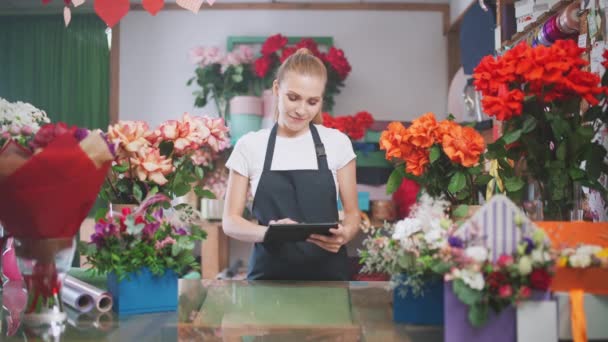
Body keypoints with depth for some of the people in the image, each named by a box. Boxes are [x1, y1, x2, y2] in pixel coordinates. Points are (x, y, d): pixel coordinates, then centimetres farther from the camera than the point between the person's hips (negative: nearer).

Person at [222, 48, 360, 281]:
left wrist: (344, 233, -17)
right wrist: (268, 232, -20)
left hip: (327, 272, 1)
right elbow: (230, 220, 0)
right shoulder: (250, 146, 1)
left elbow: (352, 212, 6)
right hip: (269, 273, 0)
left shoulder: (337, 143, 2)